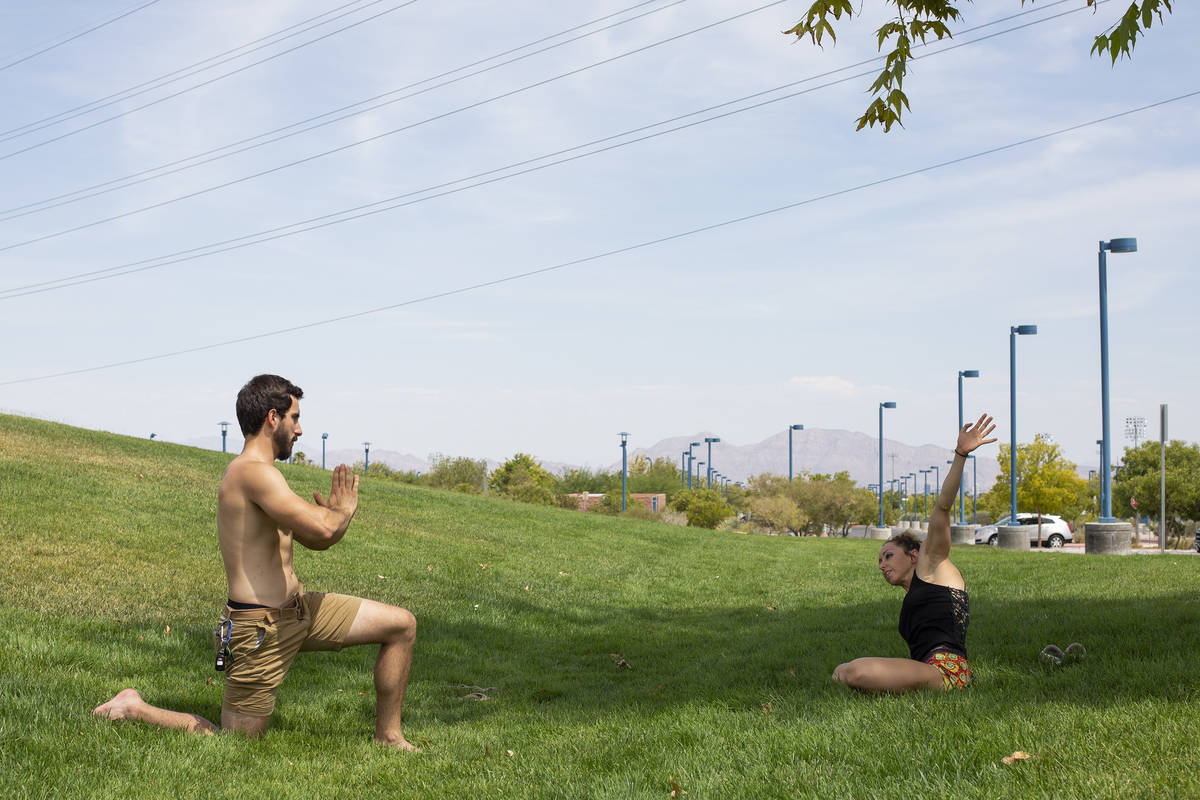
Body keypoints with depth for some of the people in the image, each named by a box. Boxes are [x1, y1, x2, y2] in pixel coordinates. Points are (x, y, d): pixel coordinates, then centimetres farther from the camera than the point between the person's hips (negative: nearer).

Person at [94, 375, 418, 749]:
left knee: (402, 625, 7)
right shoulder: (253, 471, -20)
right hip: (262, 627, -10)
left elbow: (317, 540, 19)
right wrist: (343, 511, -10)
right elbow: (321, 528, -32)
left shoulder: (257, 474, 13)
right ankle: (135, 709, 18)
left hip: (298, 607, 10)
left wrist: (336, 513, -3)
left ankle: (388, 737, 17)